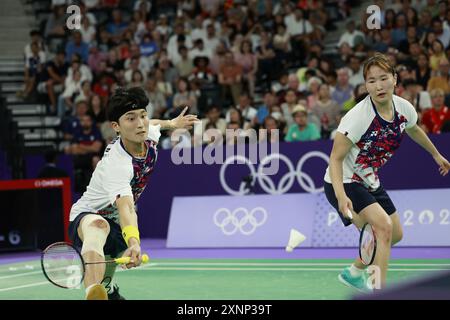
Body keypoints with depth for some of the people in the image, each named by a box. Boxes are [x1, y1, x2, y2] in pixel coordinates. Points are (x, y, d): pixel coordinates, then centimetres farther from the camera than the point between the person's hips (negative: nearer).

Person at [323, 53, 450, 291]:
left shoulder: (403, 108, -10)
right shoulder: (358, 116, -30)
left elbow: (414, 130, 15)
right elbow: (335, 158, -26)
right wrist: (341, 196, -39)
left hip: (369, 182, 8)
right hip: (342, 183, -8)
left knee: (395, 235, 17)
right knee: (383, 226, -26)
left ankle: (353, 273, 38)